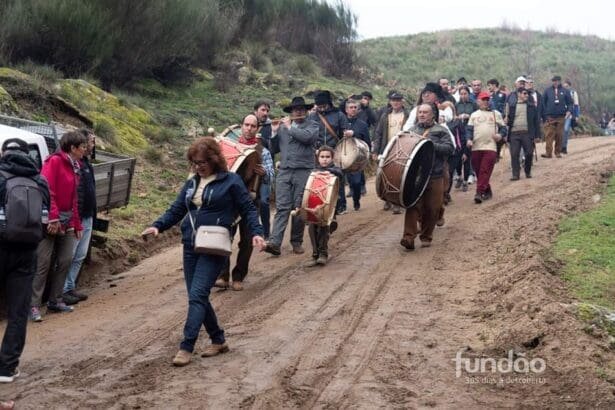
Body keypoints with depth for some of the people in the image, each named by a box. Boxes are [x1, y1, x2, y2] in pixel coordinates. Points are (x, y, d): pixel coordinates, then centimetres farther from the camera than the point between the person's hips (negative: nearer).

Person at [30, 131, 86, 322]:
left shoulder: (74, 166, 14)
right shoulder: (54, 161, -11)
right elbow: (46, 190, -20)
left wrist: (77, 224, 17)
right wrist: (53, 218, -24)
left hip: (67, 221, 8)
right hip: (51, 221, -8)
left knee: (65, 261, 9)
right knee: (44, 263, -6)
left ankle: (55, 301, 21)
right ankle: (34, 306, -2)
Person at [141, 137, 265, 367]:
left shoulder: (231, 181, -3)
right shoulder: (191, 184, 14)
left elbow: (248, 210, -1)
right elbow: (176, 211, 15)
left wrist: (256, 233, -16)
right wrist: (157, 226, -3)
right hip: (190, 247, 7)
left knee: (197, 295, -14)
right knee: (197, 297, 9)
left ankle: (186, 348, -12)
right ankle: (218, 340, 24)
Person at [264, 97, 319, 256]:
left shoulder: (312, 125, 7)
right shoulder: (282, 126, 16)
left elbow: (307, 137, -16)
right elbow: (274, 149, 16)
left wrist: (290, 127, -5)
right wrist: (274, 132, 3)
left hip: (304, 172, -2)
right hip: (284, 171, 2)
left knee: (299, 209, 2)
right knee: (282, 208, -6)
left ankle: (297, 242, 13)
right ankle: (274, 242, -14)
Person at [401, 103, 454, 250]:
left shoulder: (440, 131, 3)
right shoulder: (412, 130, 15)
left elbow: (450, 148, -8)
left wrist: (432, 145, -18)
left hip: (434, 176, -2)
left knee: (431, 208, 4)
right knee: (412, 205, -8)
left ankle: (426, 236, 19)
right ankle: (409, 237, -13)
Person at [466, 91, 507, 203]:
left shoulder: (496, 114, 13)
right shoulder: (474, 115, 15)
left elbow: (503, 127, 11)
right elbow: (469, 129, 6)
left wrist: (501, 135, -10)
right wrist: (469, 139, -12)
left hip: (490, 147, -2)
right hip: (476, 147, 2)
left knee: (485, 171, -14)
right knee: (478, 171, 6)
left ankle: (479, 193, -19)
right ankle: (487, 191, 22)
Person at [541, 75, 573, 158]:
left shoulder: (565, 91, 8)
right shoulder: (547, 91, 7)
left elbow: (570, 102, 11)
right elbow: (543, 103, 7)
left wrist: (569, 111, -7)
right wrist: (542, 115, 2)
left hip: (561, 117, 1)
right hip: (549, 117, -1)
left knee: (559, 136, 4)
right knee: (549, 135, -9)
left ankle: (558, 152, 13)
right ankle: (548, 152, -11)